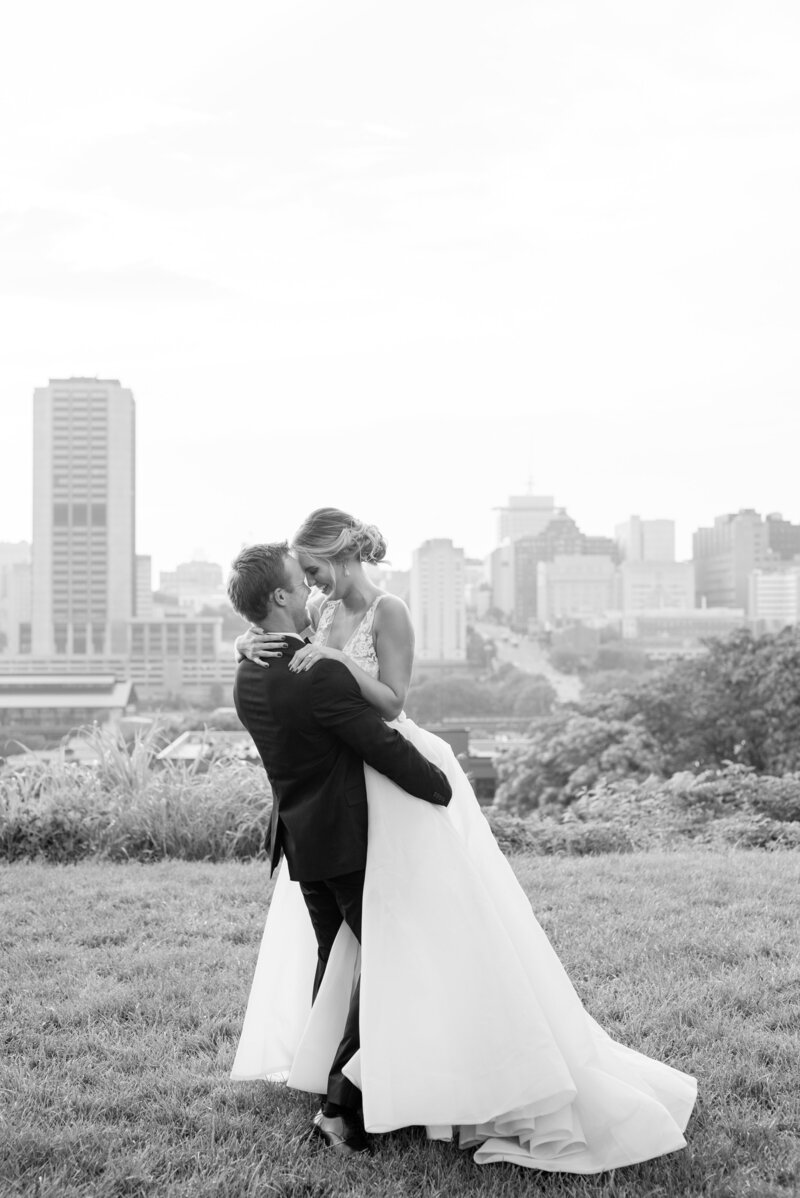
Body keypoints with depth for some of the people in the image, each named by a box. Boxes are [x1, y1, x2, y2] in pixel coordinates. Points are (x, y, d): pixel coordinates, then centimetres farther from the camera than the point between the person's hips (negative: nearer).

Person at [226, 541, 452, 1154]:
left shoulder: (248, 673, 2)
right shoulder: (319, 674, -25)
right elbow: (386, 748, -19)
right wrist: (445, 788, -5)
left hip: (300, 835, 9)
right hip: (346, 838, -9)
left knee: (335, 955, 20)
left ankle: (327, 1086, 29)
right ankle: (341, 1104, -3)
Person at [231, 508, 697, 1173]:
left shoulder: (388, 612, -13)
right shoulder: (321, 612, 8)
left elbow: (391, 702, -17)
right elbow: (255, 634, 8)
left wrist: (337, 658, -29)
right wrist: (248, 644, -15)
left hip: (402, 780, -8)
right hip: (346, 784, 8)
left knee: (445, 927, -8)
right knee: (346, 928, 16)